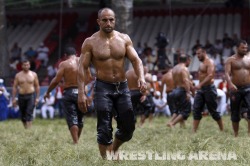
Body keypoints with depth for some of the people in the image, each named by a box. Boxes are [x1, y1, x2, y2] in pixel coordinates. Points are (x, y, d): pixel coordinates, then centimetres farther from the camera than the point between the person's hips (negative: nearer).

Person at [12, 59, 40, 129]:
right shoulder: (18, 75, 4)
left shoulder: (33, 74, 4)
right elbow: (14, 87, 5)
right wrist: (13, 99, -1)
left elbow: (37, 86, 7)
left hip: (31, 95, -2)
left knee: (29, 113, -15)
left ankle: (29, 128, -22)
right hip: (21, 96, 2)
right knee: (23, 114, 6)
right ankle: (25, 127, 22)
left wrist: (37, 97, 0)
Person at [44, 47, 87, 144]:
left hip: (69, 92, -4)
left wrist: (48, 92, 0)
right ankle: (77, 139, 28)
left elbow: (56, 80, -10)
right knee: (79, 119, 17)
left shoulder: (64, 64, -3)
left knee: (72, 119, -4)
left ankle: (76, 142, -14)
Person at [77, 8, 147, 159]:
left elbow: (136, 60, -2)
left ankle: (114, 149, 33)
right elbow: (83, 68, -5)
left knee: (128, 126, 6)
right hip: (103, 88, -3)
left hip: (122, 87, 3)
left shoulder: (124, 39, 4)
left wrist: (141, 77, -22)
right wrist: (82, 93, -15)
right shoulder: (90, 42, -4)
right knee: (104, 129, -7)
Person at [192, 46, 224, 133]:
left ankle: (222, 130, 12)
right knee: (196, 110, -3)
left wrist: (200, 85, -35)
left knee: (213, 111, -1)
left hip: (209, 88, -9)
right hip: (200, 89, 9)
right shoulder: (201, 63, 18)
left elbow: (210, 75, -25)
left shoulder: (209, 62, -11)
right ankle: (194, 131, -7)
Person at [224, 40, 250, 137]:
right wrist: (230, 84, -31)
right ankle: (236, 134, 16)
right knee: (235, 113, 5)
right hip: (235, 89, -2)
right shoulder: (230, 60, 2)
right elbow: (227, 73, -12)